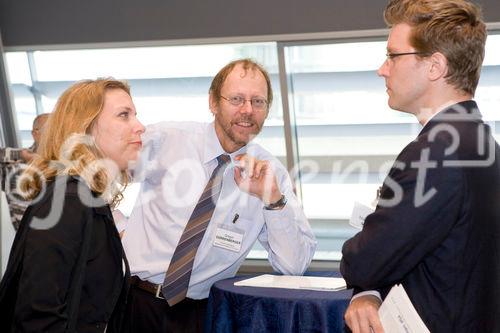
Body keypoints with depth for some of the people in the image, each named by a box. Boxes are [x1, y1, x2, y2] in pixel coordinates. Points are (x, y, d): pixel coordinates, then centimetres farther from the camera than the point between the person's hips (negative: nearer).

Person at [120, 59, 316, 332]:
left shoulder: (270, 173, 0)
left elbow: (294, 266, -5)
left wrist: (273, 199, -16)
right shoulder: (166, 138, -4)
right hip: (134, 300, -1)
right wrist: (117, 228, -2)